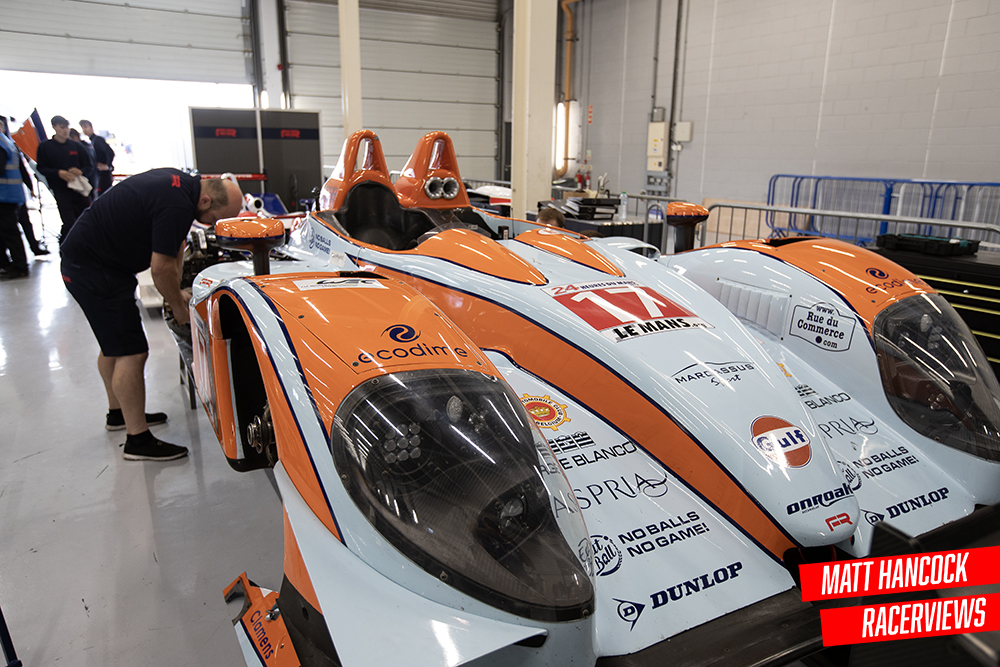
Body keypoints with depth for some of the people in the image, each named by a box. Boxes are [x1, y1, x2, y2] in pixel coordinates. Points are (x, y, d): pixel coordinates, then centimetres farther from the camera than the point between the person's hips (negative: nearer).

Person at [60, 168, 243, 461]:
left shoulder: (183, 184, 4)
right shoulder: (177, 206, -27)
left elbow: (174, 245, 14)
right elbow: (161, 269, -21)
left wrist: (177, 293, 15)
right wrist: (179, 308, -6)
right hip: (93, 269, -11)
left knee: (114, 344, 22)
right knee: (131, 353, -9)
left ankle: (118, 412, 39)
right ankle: (138, 439, -1)